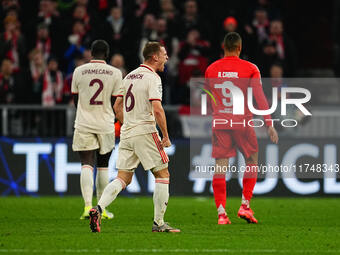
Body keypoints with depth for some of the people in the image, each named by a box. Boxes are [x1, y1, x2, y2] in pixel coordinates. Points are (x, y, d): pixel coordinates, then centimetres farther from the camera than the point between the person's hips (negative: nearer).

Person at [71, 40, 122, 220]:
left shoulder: (79, 71, 1)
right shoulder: (115, 73, -1)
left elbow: (75, 100, 9)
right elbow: (115, 102, 2)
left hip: (84, 124, 0)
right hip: (105, 125, 0)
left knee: (87, 165, -4)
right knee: (103, 166, 12)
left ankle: (88, 205, -20)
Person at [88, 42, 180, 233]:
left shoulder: (129, 76, 15)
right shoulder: (153, 78, -10)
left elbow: (117, 106, 21)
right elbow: (157, 109, -19)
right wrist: (166, 136, -12)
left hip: (127, 134, 7)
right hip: (146, 132, -7)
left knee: (123, 178, 6)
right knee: (162, 174, 4)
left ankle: (99, 208, -15)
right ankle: (159, 223, 4)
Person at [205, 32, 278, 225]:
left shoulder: (211, 69, 6)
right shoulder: (250, 69, -3)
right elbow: (260, 98, -7)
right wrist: (269, 124, -5)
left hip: (219, 122, 2)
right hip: (242, 122, -2)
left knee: (220, 167, 1)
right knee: (252, 162, 15)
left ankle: (221, 212, -7)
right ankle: (245, 205, 5)